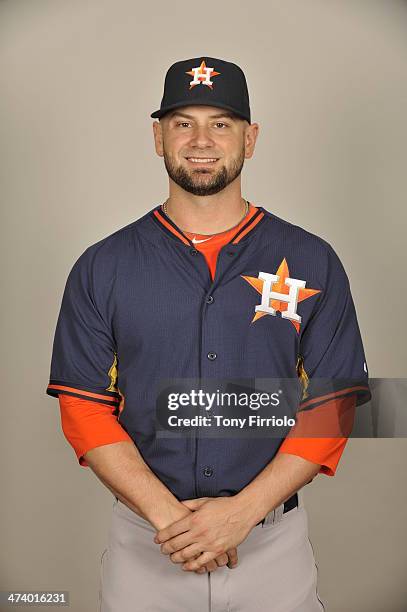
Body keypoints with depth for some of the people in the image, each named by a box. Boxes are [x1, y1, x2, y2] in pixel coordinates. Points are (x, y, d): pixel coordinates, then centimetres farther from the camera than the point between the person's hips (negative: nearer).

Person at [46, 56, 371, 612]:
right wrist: (167, 513, -14)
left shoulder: (312, 262, -1)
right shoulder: (102, 267, 0)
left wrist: (243, 510, -14)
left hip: (273, 542, 0)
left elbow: (334, 405, -4)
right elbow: (85, 408, -3)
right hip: (143, 540, 0)